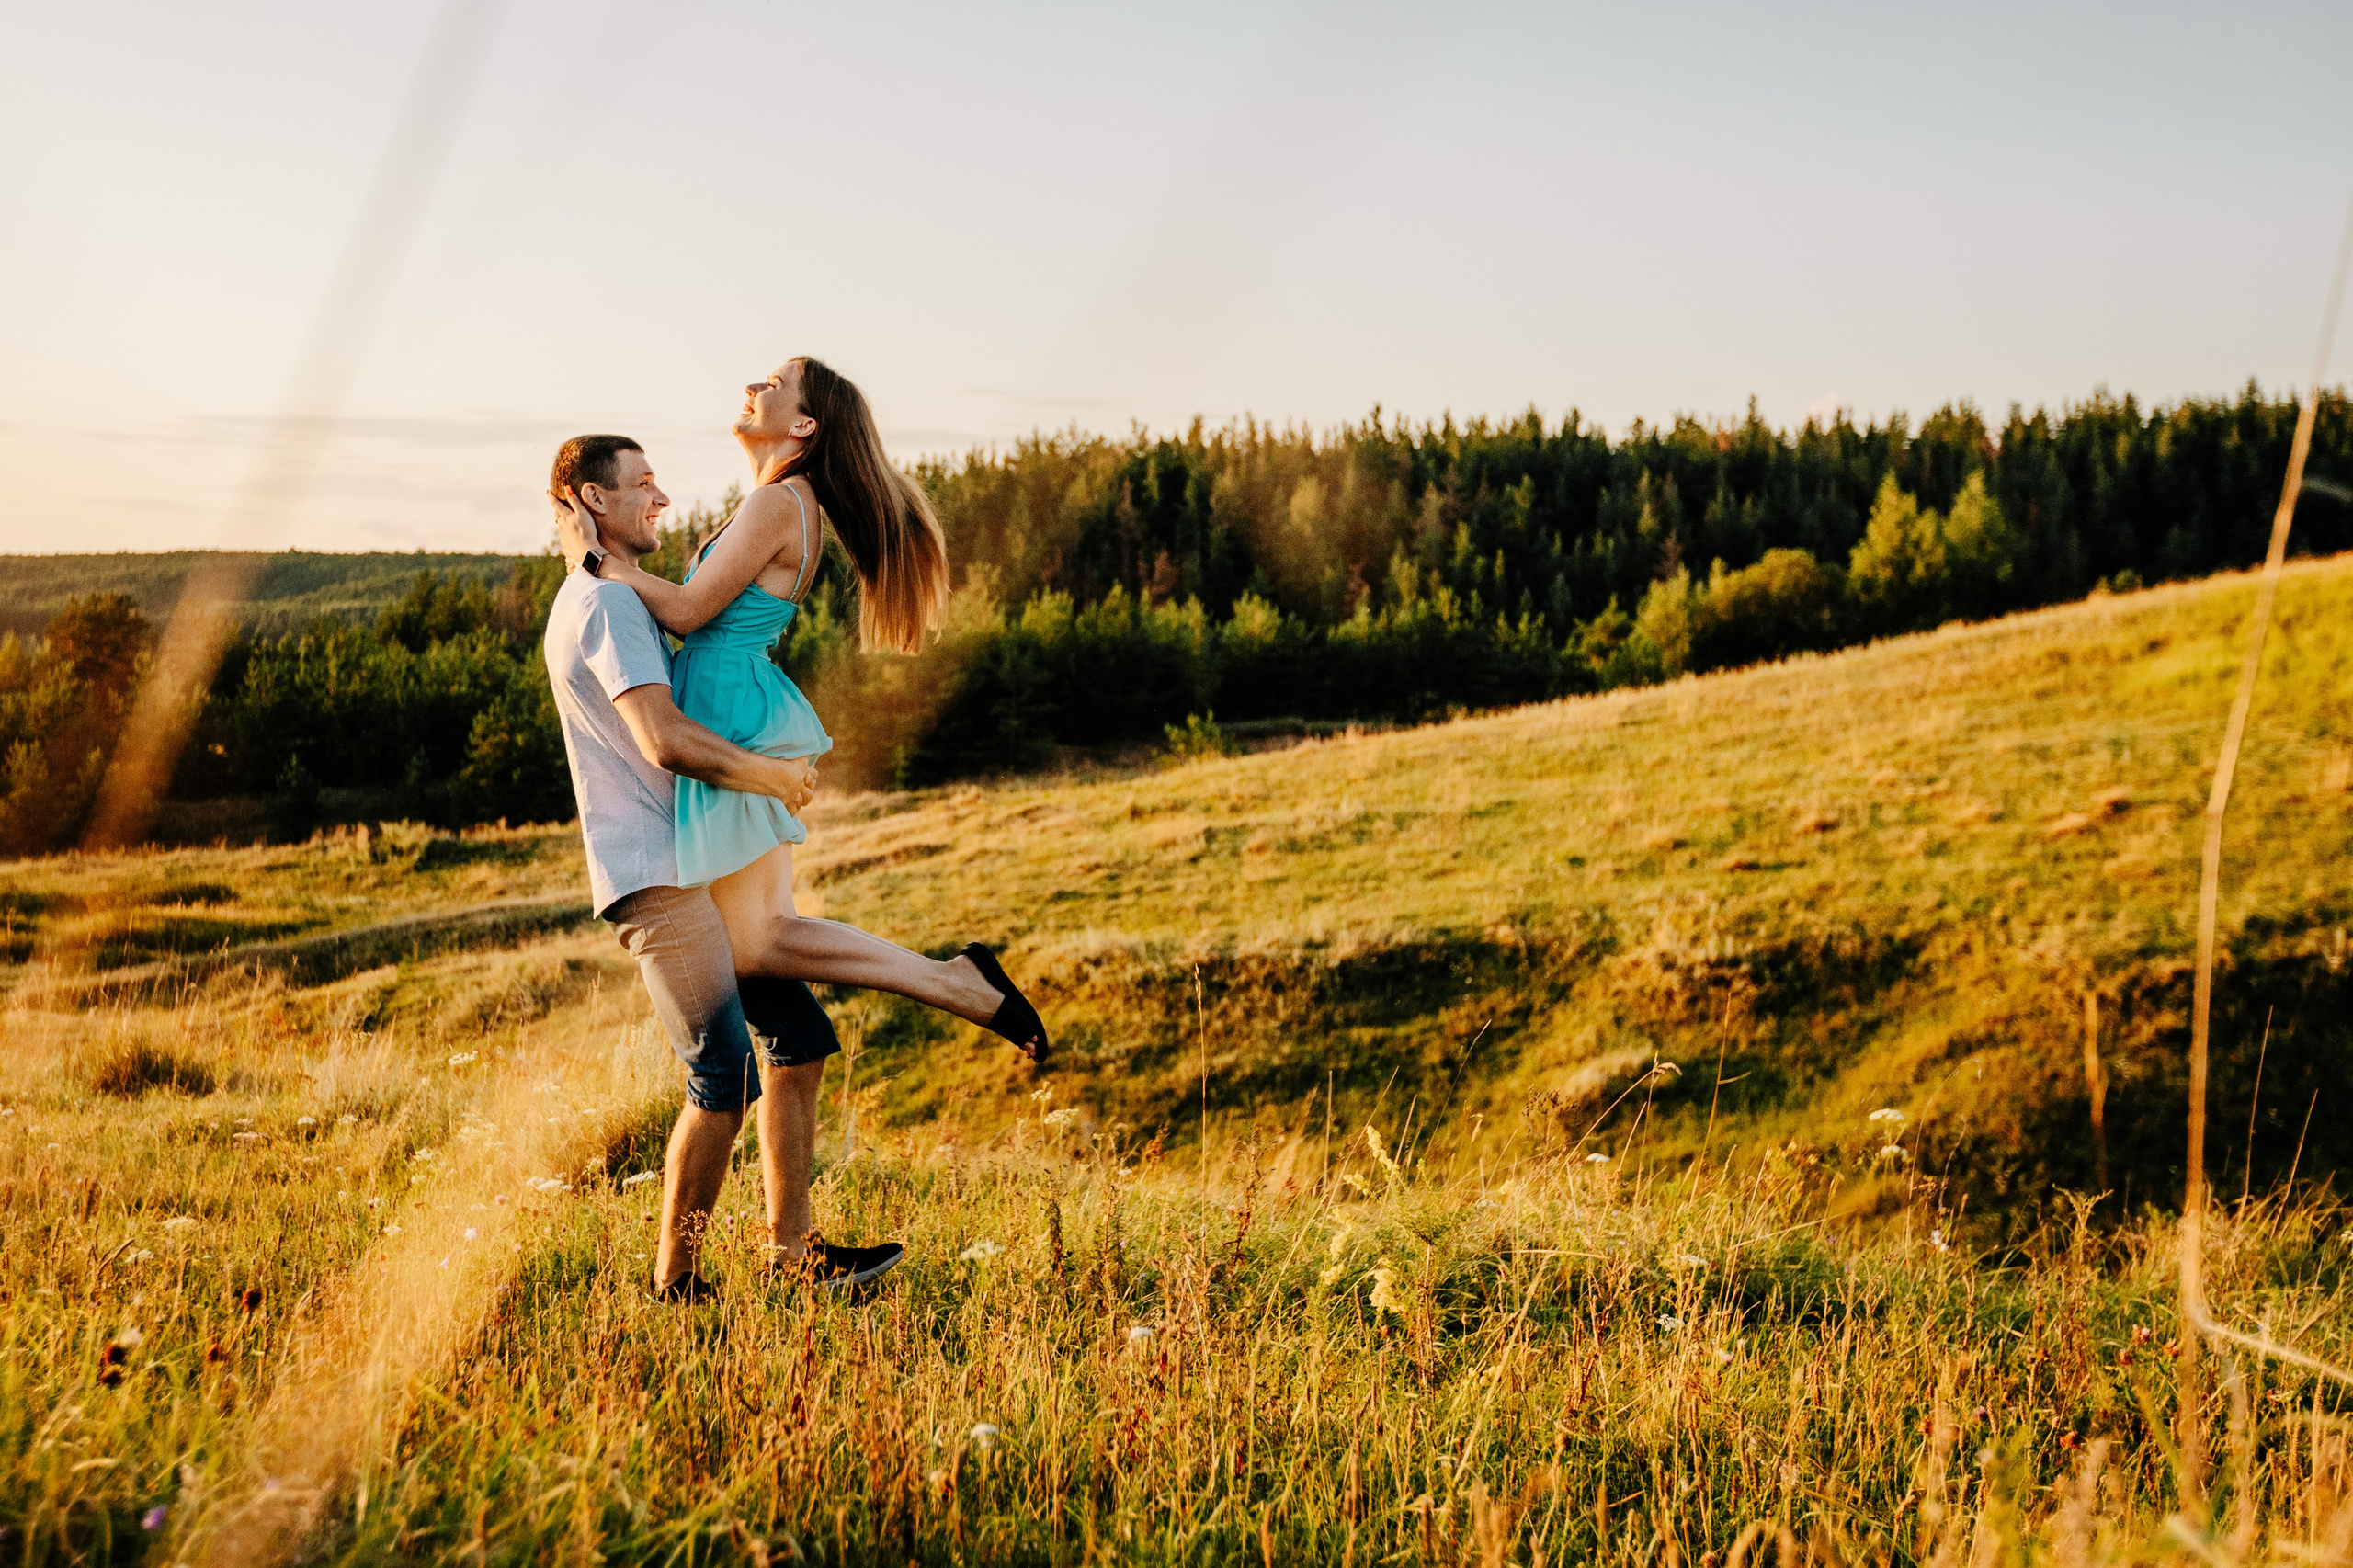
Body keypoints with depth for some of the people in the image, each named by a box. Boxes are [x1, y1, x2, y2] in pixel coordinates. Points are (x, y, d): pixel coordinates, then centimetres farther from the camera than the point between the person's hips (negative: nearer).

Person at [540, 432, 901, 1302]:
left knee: (798, 1035, 9)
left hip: (697, 869, 11)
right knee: (725, 1073, -12)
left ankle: (790, 1248, 12)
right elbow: (666, 740, -21)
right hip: (656, 874, -11)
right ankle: (677, 1279, -1)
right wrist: (773, 775, -10)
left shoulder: (600, 601, 21)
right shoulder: (607, 601, -12)